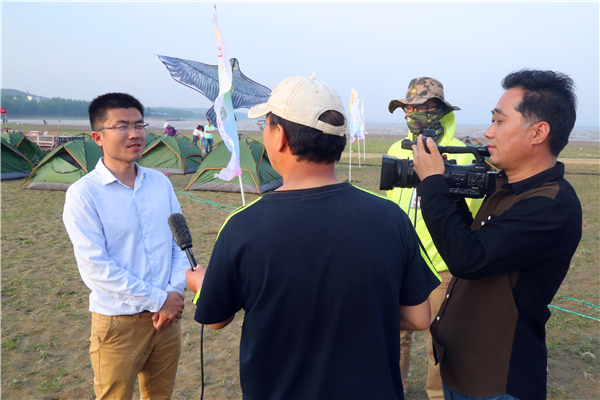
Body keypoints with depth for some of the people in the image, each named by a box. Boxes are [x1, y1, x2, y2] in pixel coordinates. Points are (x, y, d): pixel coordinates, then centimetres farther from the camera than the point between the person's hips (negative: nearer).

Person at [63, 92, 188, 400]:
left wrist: (175, 292, -9)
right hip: (118, 323, -4)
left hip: (167, 315, 5)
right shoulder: (83, 194, -12)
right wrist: (158, 300, -15)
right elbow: (95, 268, -16)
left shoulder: (160, 182, 3)